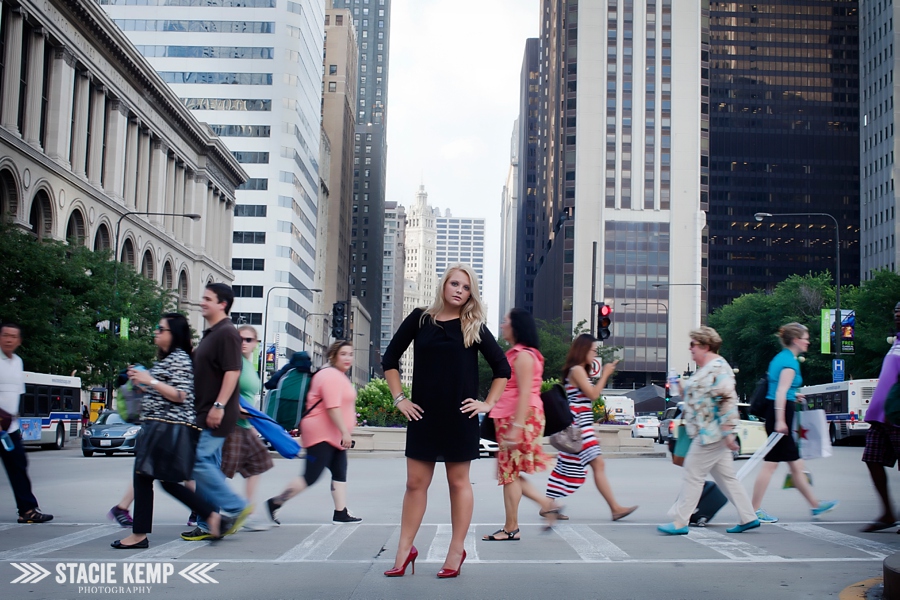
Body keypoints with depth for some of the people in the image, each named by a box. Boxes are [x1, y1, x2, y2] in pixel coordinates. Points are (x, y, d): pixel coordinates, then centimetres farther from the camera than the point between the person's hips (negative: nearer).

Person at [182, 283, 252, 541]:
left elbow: (232, 371, -21)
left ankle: (236, 508, -5)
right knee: (208, 465, 10)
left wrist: (219, 406, -26)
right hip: (205, 413, 10)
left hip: (216, 415, -10)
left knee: (200, 462, -14)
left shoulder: (227, 333, -13)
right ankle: (208, 524, 14)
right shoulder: (210, 333, 18)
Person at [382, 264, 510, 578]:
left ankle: (456, 552, 15)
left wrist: (488, 404, 0)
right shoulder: (420, 319, 4)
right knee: (416, 483, 5)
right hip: (423, 414, 1)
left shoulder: (474, 326, 2)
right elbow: (390, 358, 10)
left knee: (458, 482, 7)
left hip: (460, 416, -1)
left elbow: (502, 368, 8)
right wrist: (399, 398, 3)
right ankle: (404, 550, 13)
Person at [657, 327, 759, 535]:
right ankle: (748, 518, 17)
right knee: (726, 477, 12)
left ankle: (680, 522, -2)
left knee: (693, 474, -6)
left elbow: (727, 400, -22)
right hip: (707, 433, 11)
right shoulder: (705, 369, 17)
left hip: (711, 433, -11)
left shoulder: (718, 367, -15)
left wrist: (728, 432, -25)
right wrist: (682, 390, 11)